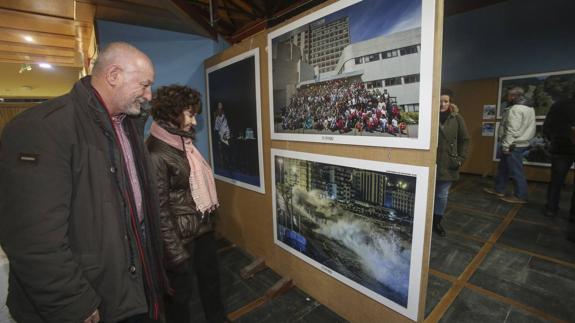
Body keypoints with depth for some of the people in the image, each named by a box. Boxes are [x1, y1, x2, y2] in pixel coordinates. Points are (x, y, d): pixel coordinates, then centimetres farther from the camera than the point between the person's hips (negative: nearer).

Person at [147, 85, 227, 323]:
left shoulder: (183, 141, 4)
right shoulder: (156, 153, -21)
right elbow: (160, 209, -20)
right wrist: (175, 252, -16)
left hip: (204, 227, 8)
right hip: (181, 235, -8)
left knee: (211, 277, 26)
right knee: (182, 291, 16)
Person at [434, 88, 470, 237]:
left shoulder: (456, 118, 3)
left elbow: (465, 139, 9)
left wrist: (461, 158, 0)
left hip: (447, 164, 2)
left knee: (443, 195, 12)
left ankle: (437, 222, 29)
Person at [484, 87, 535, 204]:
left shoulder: (516, 109, -17)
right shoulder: (529, 108, 16)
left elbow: (512, 130, -23)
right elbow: (525, 128, 18)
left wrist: (506, 145, -19)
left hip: (514, 145, -10)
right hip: (521, 143, 10)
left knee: (515, 171, -1)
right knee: (503, 167, 18)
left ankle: (520, 196, 8)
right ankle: (499, 190, 27)